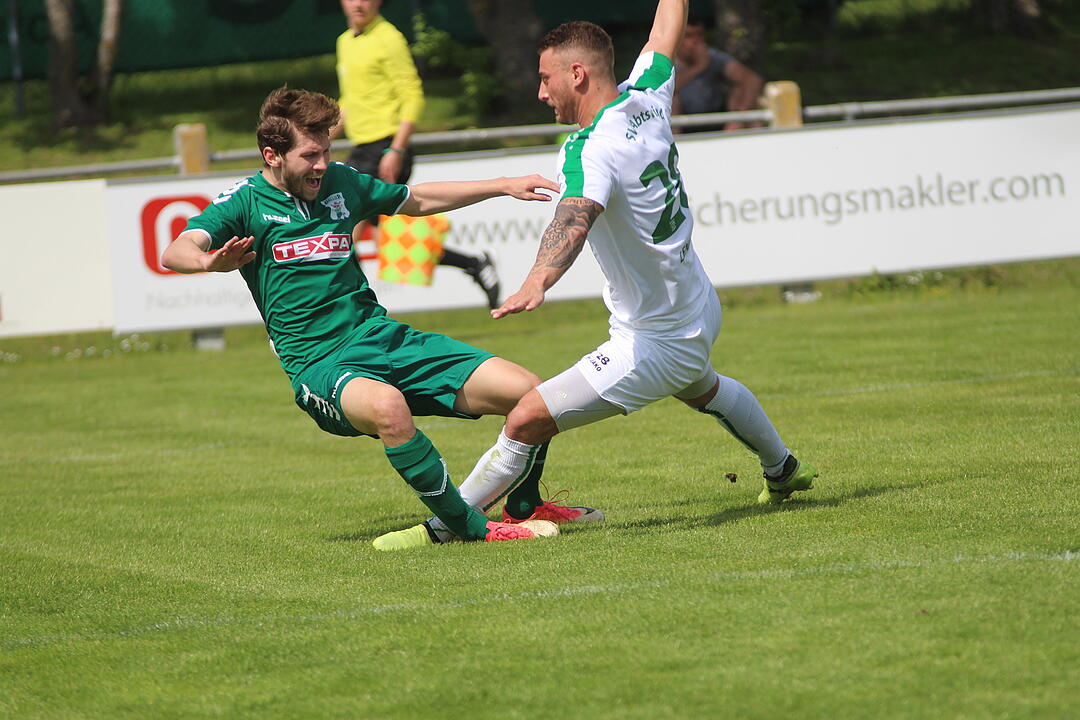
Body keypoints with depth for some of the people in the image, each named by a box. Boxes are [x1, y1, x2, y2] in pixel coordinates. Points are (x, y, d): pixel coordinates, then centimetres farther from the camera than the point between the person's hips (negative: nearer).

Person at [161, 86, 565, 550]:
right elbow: (175, 253, -19)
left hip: (383, 337, 6)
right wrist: (208, 262, -44)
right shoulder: (246, 202, -3)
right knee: (387, 405, -42)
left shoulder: (340, 182, 13)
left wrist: (504, 186, 27)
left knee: (526, 391, -9)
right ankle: (475, 530, -28)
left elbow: (418, 200, 31)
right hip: (319, 366, -6)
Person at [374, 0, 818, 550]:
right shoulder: (647, 98, -4)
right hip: (701, 314, 10)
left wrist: (537, 282, -66)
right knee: (702, 390, 42)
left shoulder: (590, 150, -28)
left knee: (527, 420, -11)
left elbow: (576, 217, -49)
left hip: (652, 347, -10)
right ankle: (783, 470, 64)